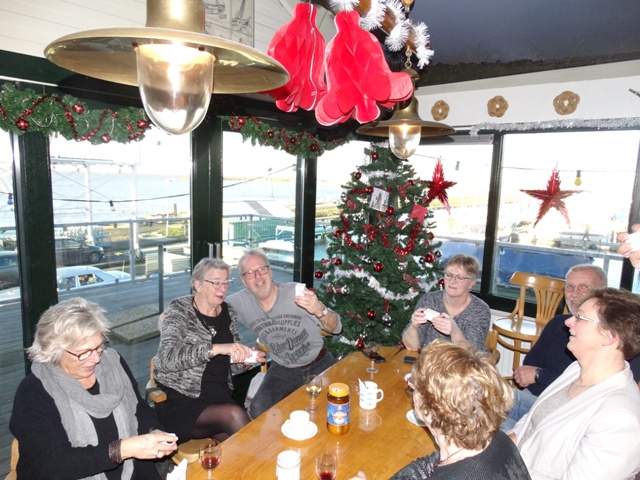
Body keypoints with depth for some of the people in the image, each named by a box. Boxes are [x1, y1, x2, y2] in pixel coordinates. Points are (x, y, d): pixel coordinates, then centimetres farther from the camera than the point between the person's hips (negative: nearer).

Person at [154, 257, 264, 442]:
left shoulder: (229, 313, 8)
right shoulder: (180, 311, -6)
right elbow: (166, 358, -22)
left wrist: (245, 360, -6)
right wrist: (216, 348, -32)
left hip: (220, 399, 4)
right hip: (180, 401, -4)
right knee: (234, 414, -28)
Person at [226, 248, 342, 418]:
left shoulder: (296, 292, -17)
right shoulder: (240, 302, -10)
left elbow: (336, 328, -16)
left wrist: (319, 310, -39)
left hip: (319, 363, -1)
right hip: (283, 369, 2)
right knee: (258, 409, -21)